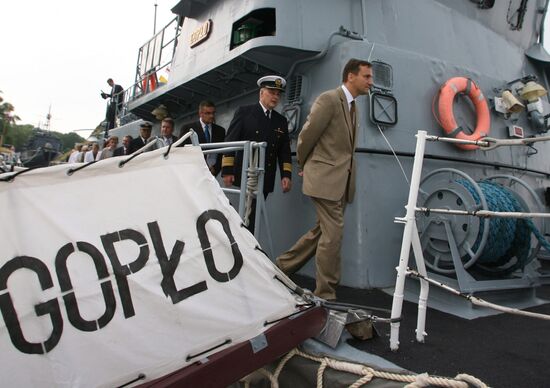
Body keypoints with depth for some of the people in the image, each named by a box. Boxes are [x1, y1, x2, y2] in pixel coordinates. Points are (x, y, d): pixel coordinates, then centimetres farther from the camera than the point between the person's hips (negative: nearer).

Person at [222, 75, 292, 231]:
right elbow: (230, 142, -2)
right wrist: (227, 170, -9)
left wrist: (286, 175, 1)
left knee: (253, 217, 3)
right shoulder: (244, 112, 4)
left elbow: (284, 151, 13)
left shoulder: (281, 121, 15)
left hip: (266, 179, 3)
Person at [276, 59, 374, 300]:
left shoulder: (352, 106, 17)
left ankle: (282, 267, 29)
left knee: (321, 231, 14)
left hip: (340, 181, 9)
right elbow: (306, 135, -9)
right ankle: (325, 293, 5)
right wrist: (303, 165, 4)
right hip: (325, 178, -9)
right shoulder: (329, 99, -10)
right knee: (333, 233, -7)